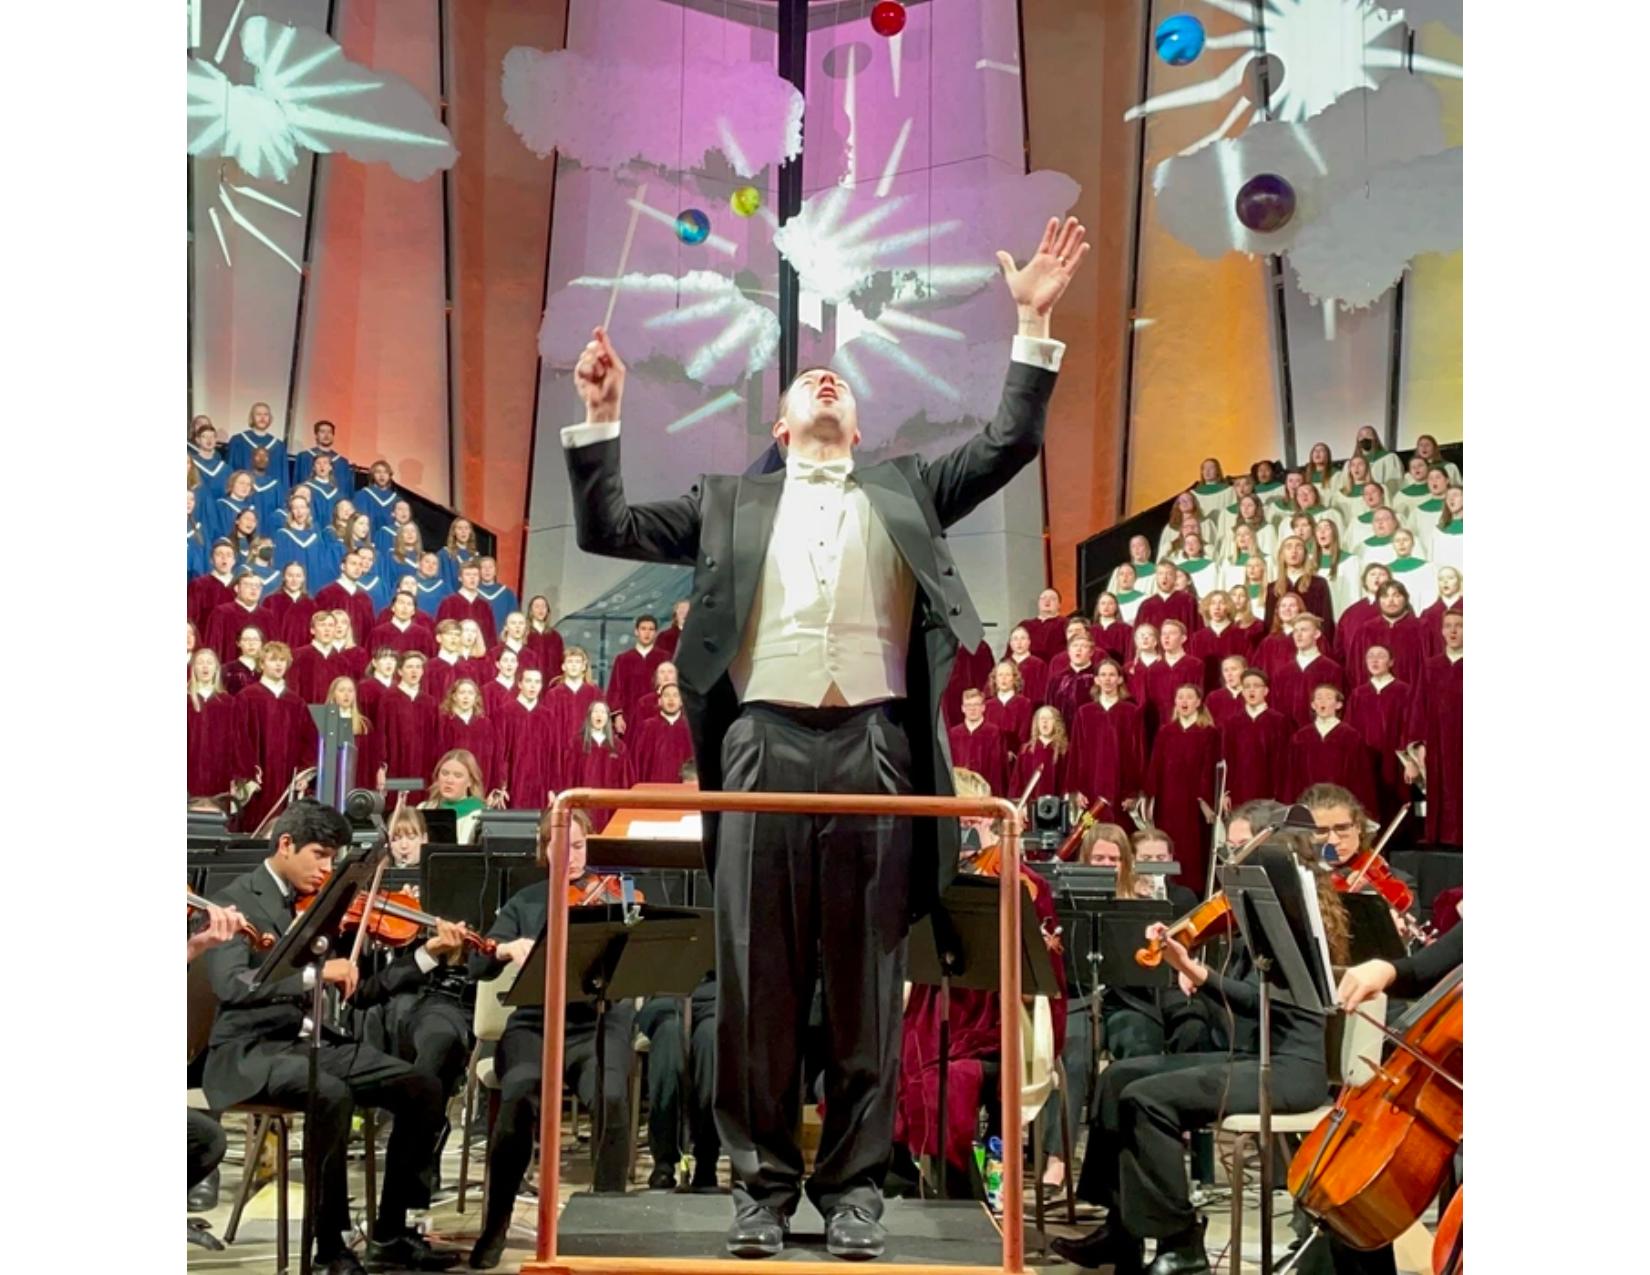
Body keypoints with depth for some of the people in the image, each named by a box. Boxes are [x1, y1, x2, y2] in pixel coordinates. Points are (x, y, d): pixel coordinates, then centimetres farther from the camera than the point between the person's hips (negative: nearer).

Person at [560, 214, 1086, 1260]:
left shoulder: (904, 493, 20)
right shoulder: (733, 502, 20)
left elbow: (1010, 445, 10)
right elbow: (607, 531, 17)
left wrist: (1035, 325, 4)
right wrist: (602, 416, 9)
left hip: (874, 751, 0)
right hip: (764, 749, 0)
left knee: (865, 982, 3)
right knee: (757, 979, 2)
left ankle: (855, 1185, 11)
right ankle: (763, 1182, 12)